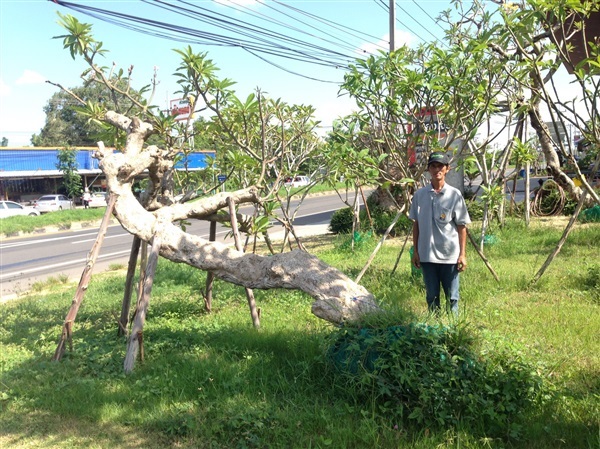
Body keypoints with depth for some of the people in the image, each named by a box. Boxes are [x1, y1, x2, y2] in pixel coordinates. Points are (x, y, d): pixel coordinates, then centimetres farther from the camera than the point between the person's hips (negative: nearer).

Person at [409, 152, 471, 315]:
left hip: (450, 255, -2)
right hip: (427, 255, 2)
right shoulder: (420, 194, 2)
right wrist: (415, 251, 5)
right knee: (432, 296, 12)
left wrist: (463, 254, -4)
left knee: (452, 297, 8)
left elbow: (461, 227, -1)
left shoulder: (454, 195, -3)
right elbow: (416, 224, 8)